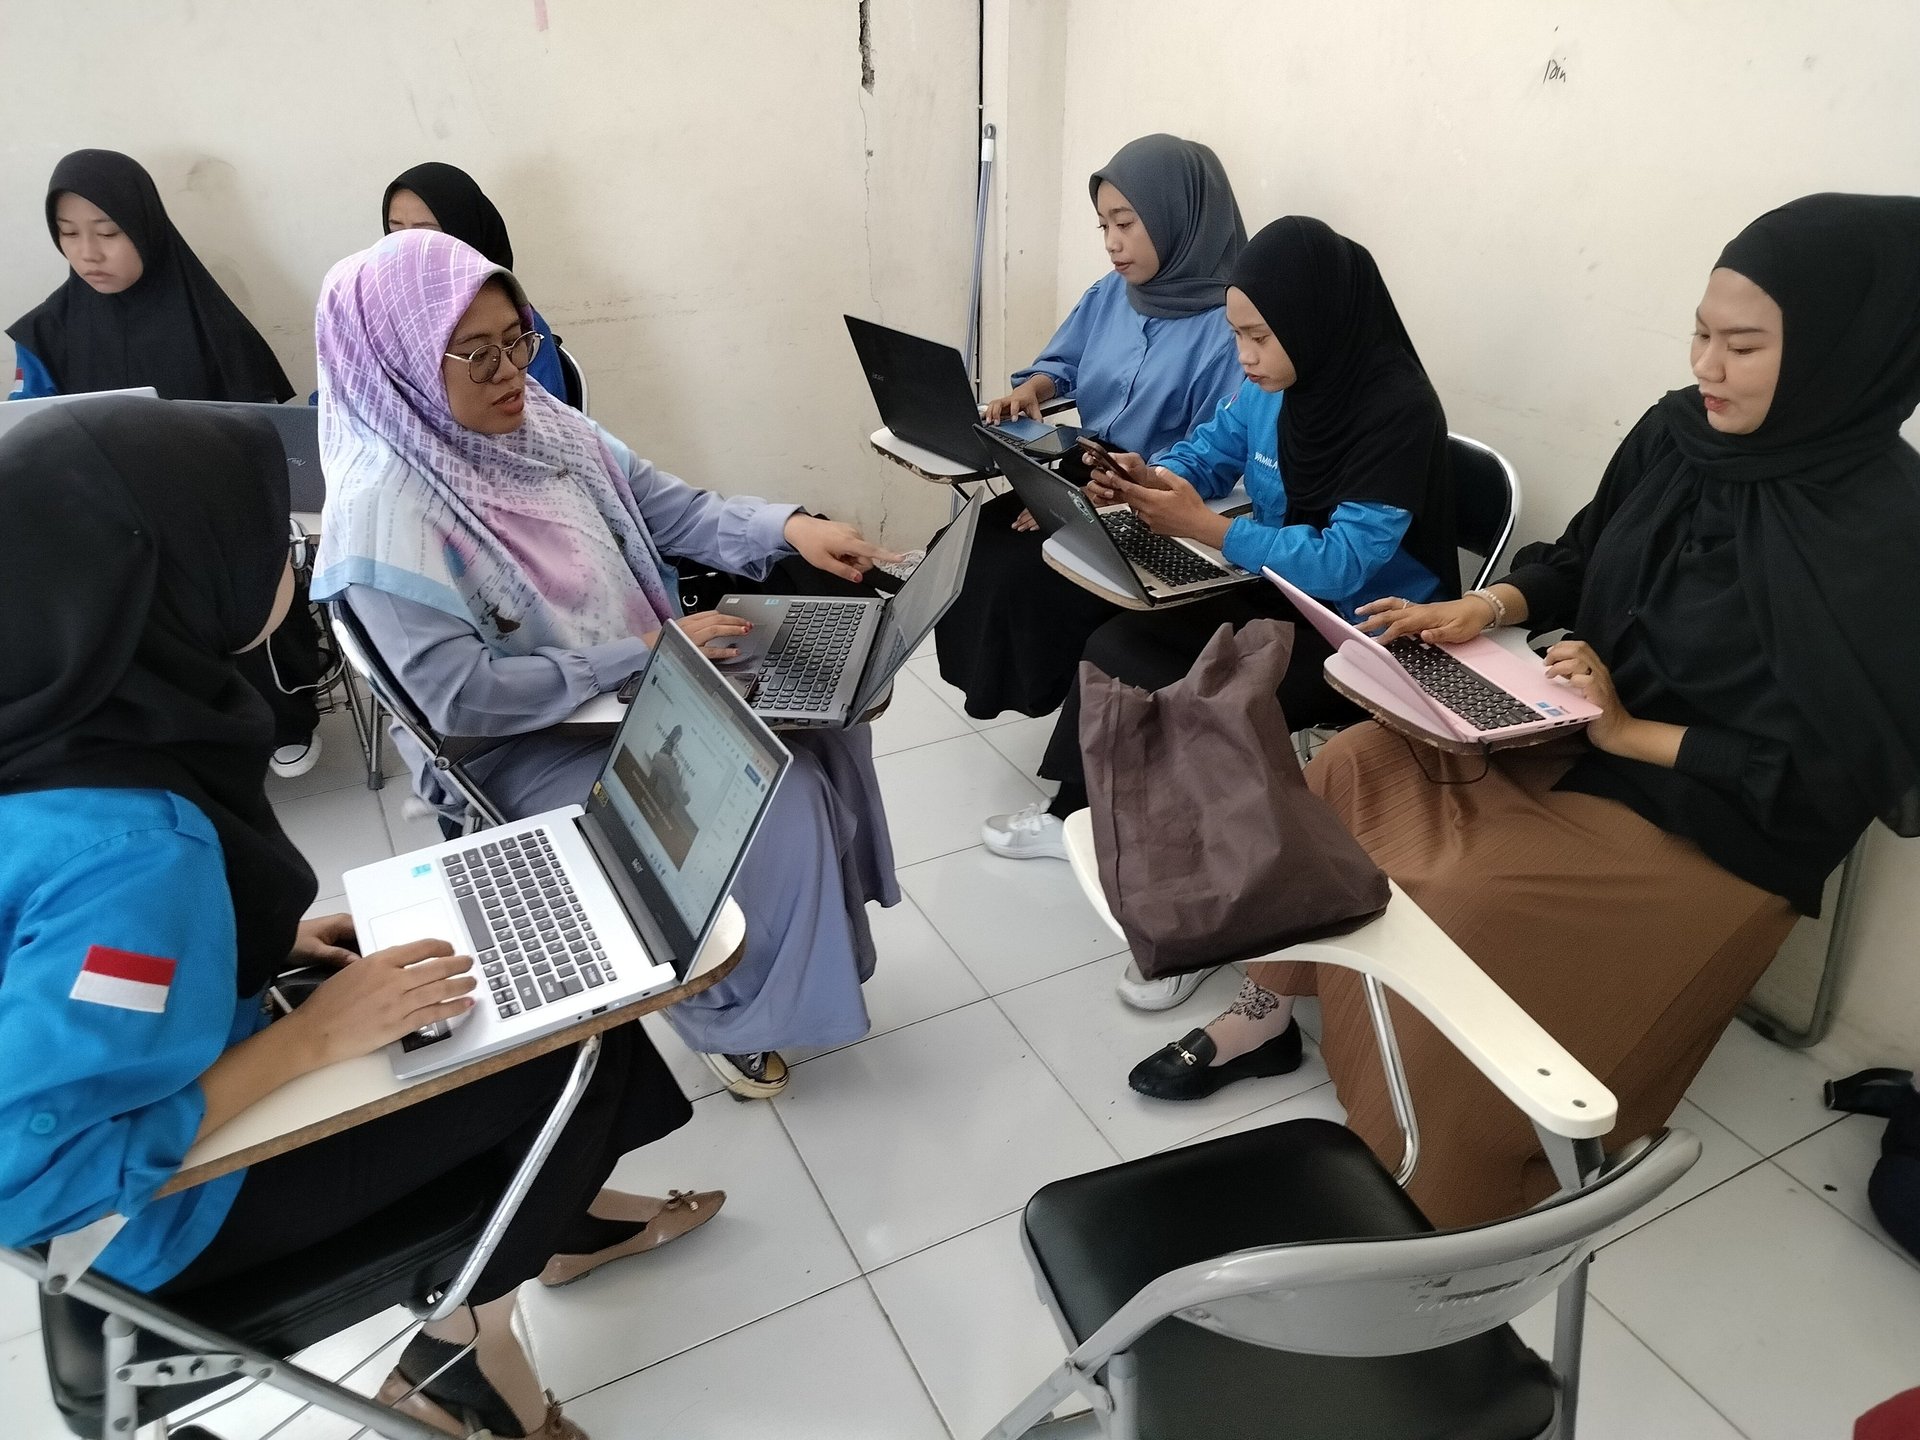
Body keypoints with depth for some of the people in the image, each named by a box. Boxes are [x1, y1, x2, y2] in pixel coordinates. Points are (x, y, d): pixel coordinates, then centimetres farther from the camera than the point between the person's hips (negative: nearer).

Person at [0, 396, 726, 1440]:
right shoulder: (124, 845, -37)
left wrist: (278, 942, -1)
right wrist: (311, 1039, -26)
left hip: (173, 1075, 8)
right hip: (179, 1201, -7)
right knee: (571, 1037, 0)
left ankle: (558, 1218, 31)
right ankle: (459, 1348, 23)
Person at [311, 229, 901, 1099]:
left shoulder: (539, 425, 0)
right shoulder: (383, 511, -22)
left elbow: (669, 507, 5)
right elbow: (460, 696, -26)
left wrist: (788, 527, -12)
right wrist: (644, 653, -26)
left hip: (643, 684, 8)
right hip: (523, 748, -7)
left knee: (816, 728, -6)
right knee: (769, 801, -19)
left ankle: (821, 942, 17)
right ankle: (740, 1005, 8)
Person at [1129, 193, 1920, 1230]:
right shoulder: (1678, 434, -3)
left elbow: (1836, 777, -20)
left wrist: (1629, 732, -22)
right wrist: (1483, 609, -7)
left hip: (1719, 825, -7)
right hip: (1578, 730, 7)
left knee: (1465, 895, -26)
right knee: (1352, 767, -9)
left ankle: (1441, 1171, -1)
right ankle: (1281, 997, 5)